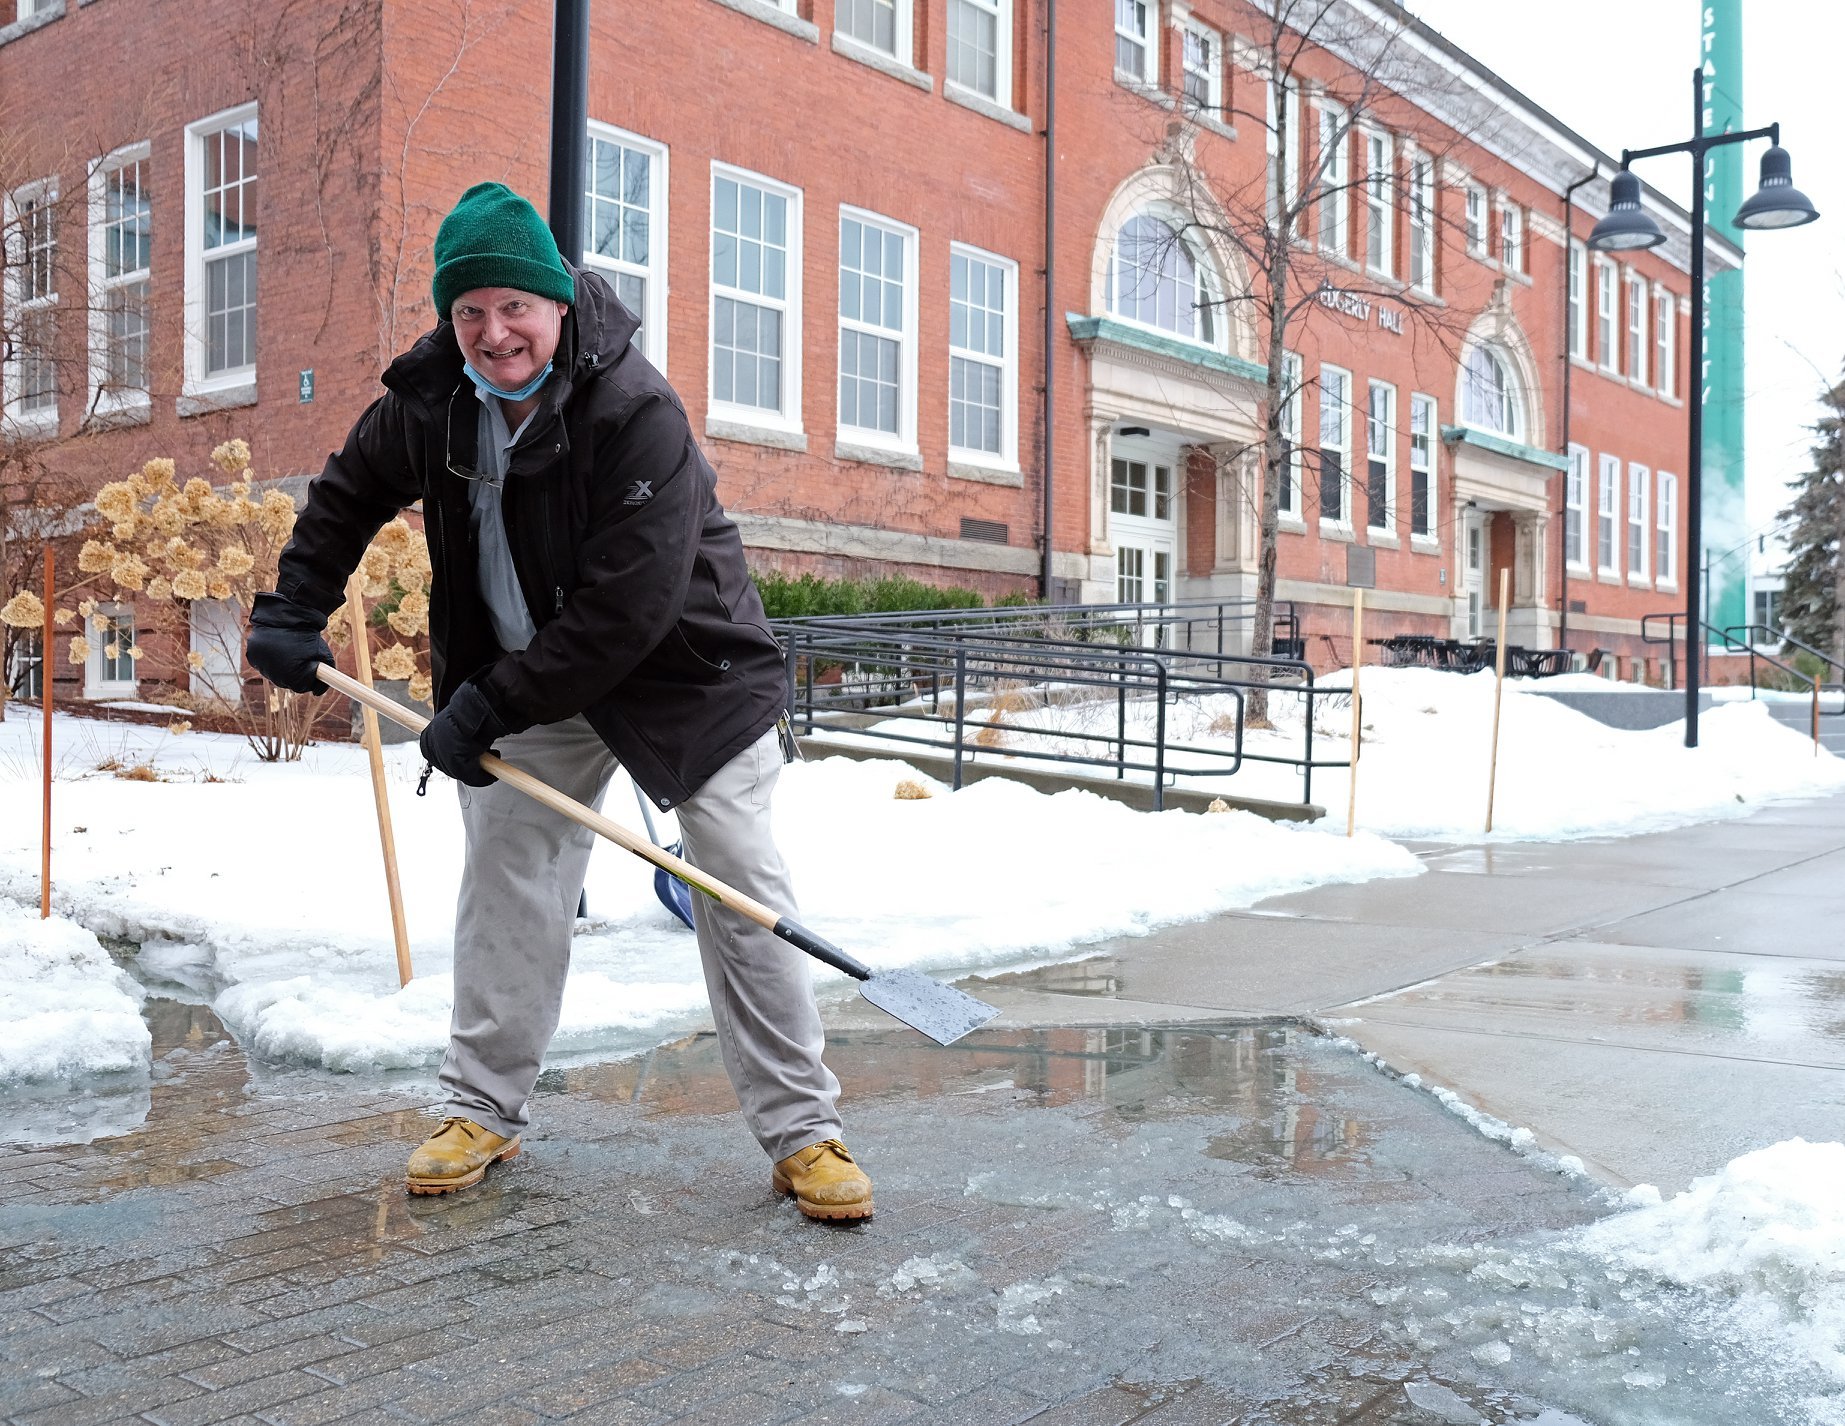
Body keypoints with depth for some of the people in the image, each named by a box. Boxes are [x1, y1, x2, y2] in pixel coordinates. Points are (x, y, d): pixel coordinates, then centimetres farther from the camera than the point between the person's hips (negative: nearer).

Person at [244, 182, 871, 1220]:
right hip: (533, 683, 5)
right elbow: (349, 495, 14)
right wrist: (293, 611, 4)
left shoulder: (639, 413, -27)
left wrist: (491, 707, -26)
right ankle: (487, 1110, 20)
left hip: (687, 669, -5)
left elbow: (628, 608, -30)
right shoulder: (429, 401, -7)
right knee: (507, 878, 4)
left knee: (746, 893, -7)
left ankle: (802, 1130, 3)